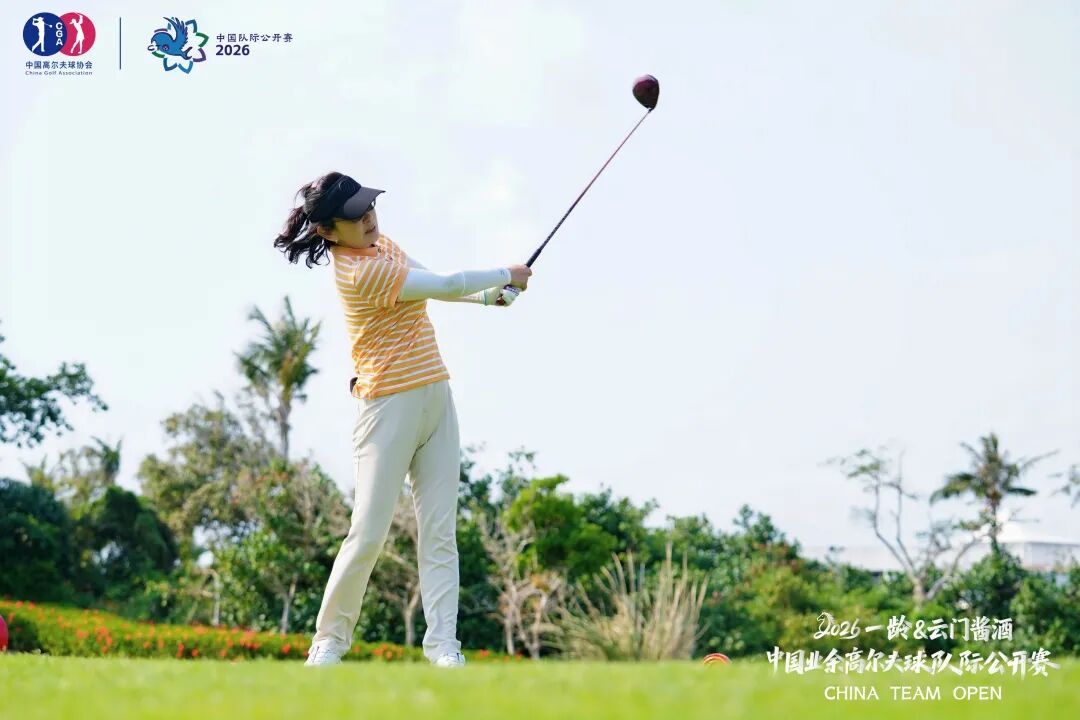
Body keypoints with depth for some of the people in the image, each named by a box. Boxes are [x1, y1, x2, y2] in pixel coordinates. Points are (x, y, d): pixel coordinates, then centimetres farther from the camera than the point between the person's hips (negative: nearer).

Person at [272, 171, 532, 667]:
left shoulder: (384, 246, 10)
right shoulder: (359, 272, -19)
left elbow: (434, 284, 24)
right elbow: (445, 286, -14)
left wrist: (487, 295, 7)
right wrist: (505, 275, 2)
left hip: (436, 398, 9)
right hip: (390, 406, -9)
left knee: (440, 531, 1)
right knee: (368, 534, -7)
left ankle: (442, 643, 0)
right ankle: (329, 641, 8)